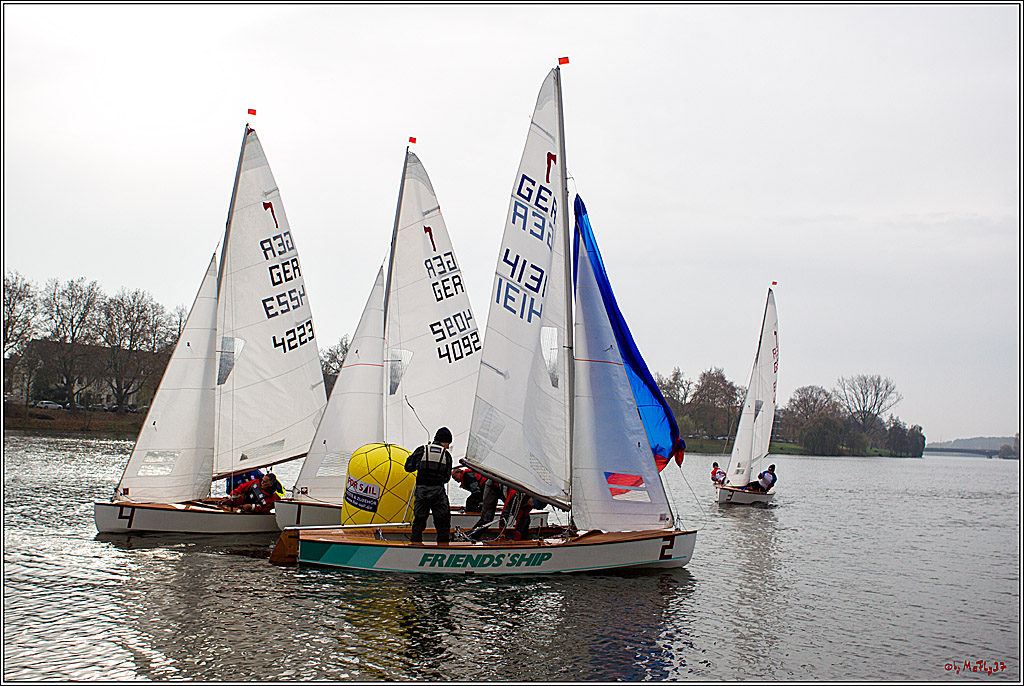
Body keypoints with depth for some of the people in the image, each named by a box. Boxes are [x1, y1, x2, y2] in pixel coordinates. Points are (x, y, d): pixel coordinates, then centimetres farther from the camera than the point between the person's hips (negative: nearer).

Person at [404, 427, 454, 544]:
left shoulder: (421, 450, 3)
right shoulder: (446, 455, 3)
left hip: (421, 490, 1)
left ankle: (416, 543, 15)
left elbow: (408, 467, 10)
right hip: (438, 491, -1)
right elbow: (447, 477, 7)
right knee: (443, 521, 7)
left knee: (419, 519, 12)